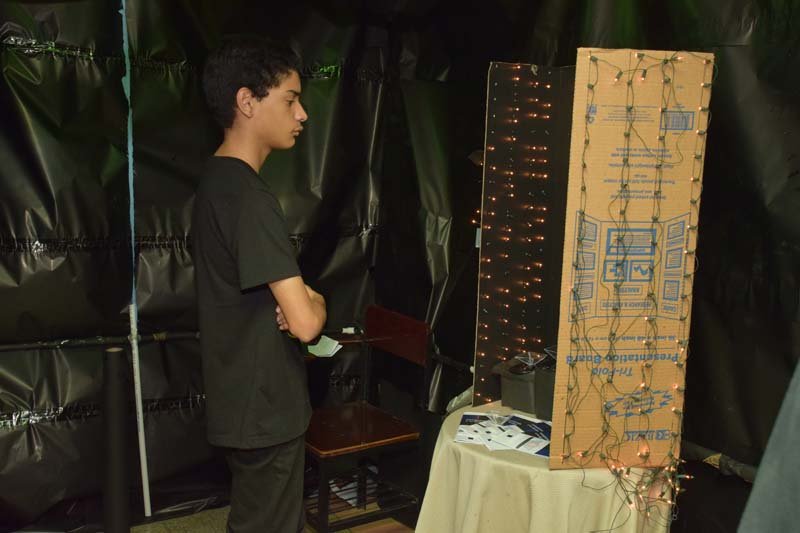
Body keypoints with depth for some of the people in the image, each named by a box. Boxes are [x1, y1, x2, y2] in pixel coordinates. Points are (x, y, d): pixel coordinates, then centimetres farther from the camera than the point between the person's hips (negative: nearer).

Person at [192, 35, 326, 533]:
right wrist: (315, 302, -5)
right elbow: (305, 322, -28)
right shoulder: (248, 194, -24)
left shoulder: (219, 178, 6)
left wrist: (295, 296, -6)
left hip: (245, 398, 9)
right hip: (264, 406, -9)